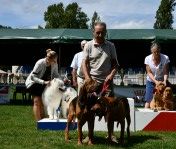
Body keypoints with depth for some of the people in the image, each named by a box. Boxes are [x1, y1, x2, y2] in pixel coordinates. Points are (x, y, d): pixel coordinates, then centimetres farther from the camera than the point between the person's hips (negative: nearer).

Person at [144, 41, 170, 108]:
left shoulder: (165, 58, -16)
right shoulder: (147, 59, -13)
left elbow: (166, 72, -12)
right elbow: (149, 73, -11)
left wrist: (165, 81, -29)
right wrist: (156, 81, -24)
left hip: (161, 81, 0)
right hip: (151, 81, 0)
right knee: (148, 100, -3)